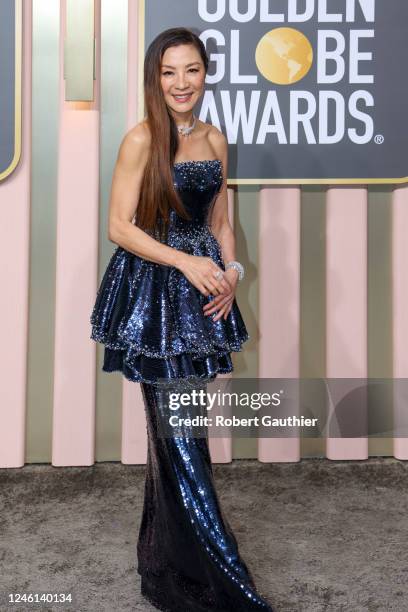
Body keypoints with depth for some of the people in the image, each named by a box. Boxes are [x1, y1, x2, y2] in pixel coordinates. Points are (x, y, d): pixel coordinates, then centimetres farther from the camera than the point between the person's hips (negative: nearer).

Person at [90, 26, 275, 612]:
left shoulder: (215, 139, 11)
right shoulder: (142, 139, -7)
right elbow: (120, 226, -10)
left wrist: (231, 271, -2)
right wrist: (186, 262, -19)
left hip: (202, 294, 6)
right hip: (152, 294, -6)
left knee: (175, 428, 14)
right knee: (181, 436, -3)